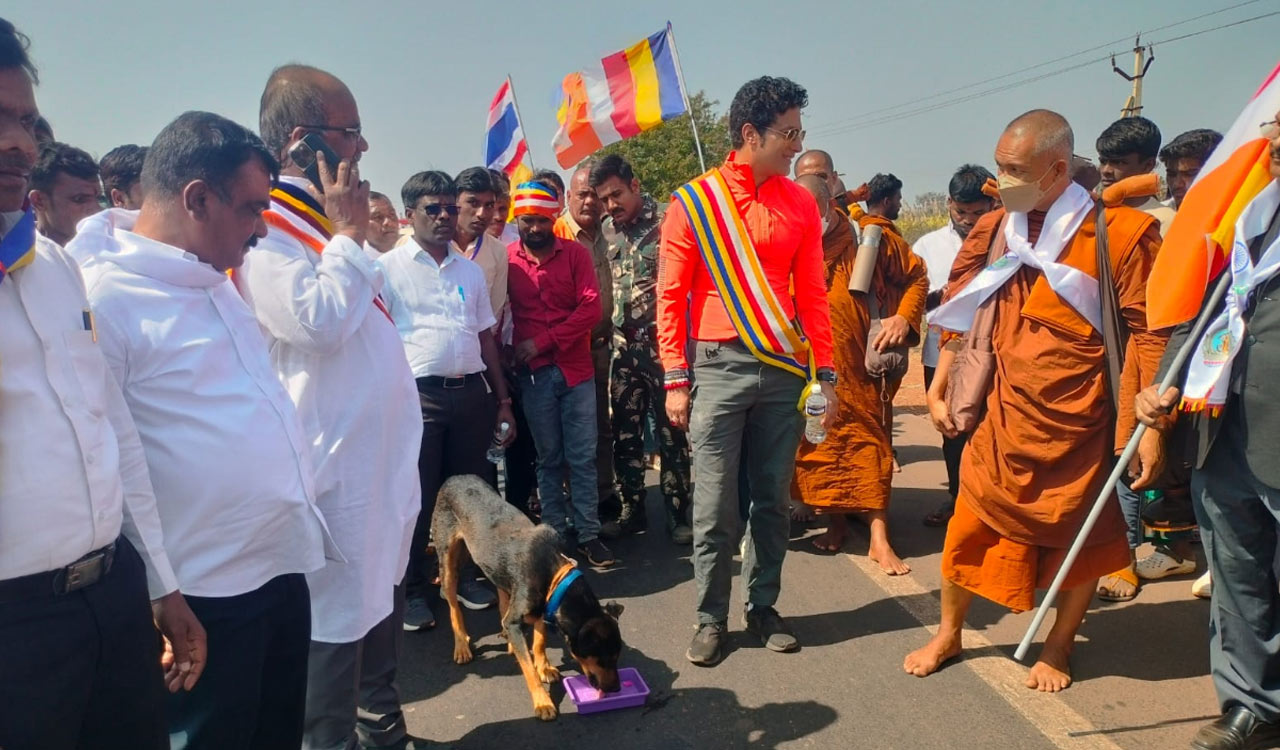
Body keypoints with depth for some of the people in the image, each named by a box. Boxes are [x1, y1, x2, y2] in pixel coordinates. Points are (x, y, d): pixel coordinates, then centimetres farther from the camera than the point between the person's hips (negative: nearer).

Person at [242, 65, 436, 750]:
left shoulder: (325, 220, 15)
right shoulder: (264, 230, -15)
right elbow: (318, 321, -26)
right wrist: (348, 235, -17)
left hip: (381, 450, 10)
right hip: (337, 462, -10)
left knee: (383, 593, 21)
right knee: (337, 617, 3)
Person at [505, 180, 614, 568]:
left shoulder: (575, 253, 1)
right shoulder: (506, 258, 1)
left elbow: (592, 306, -8)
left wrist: (543, 340, -13)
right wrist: (513, 352, -9)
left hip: (576, 369, 0)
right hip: (534, 373, 0)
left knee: (583, 457, 4)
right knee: (549, 458, 9)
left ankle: (589, 534, 13)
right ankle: (555, 534, 18)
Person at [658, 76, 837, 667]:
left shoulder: (800, 203, 8)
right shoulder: (694, 201, -1)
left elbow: (812, 293, 10)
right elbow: (670, 296, -1)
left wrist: (826, 372, 5)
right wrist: (674, 380, -6)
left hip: (783, 369, 3)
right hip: (718, 366, -3)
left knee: (773, 498, 10)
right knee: (716, 503, 2)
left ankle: (764, 606, 26)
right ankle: (711, 619, 17)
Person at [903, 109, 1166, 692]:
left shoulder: (1122, 232, -9)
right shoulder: (995, 230, 4)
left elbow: (1147, 333, -9)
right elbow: (961, 318, 11)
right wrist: (938, 390, 8)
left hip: (1080, 422, -3)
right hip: (1005, 418, 3)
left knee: (1079, 537, 11)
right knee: (970, 526, 8)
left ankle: (1058, 649, 33)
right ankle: (948, 634, 29)